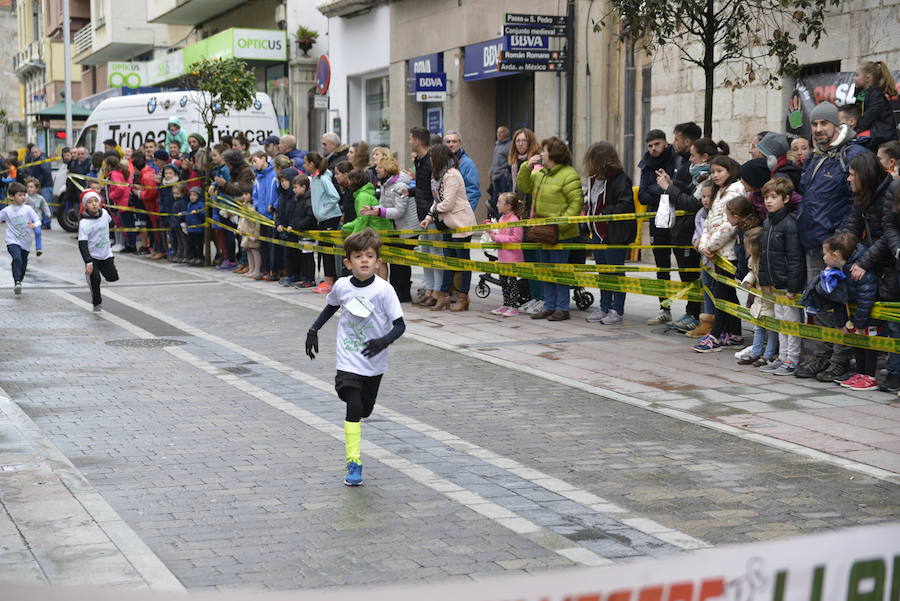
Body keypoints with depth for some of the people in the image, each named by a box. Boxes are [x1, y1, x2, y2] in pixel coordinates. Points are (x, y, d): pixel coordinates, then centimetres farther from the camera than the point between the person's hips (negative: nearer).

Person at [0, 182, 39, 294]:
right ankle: (17, 282, -28)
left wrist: (34, 225, -26)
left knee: (23, 264, 14)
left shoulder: (27, 209, -3)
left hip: (25, 242, 2)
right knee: (17, 259, -28)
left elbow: (38, 221, -5)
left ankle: (18, 283, 35)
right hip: (13, 241, -2)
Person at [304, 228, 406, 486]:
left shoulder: (383, 289, -16)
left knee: (365, 410, 13)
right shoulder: (342, 286, -7)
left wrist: (383, 341, -30)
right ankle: (353, 463, -11)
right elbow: (331, 306, 17)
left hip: (374, 362, 0)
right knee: (354, 407, -17)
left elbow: (399, 325, -13)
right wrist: (313, 330, 13)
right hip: (348, 361, 0)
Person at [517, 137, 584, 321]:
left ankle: (562, 308, 4)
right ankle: (549, 307, 21)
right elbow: (523, 187, 14)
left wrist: (560, 224, -22)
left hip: (560, 233, -8)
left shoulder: (569, 175, -12)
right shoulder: (540, 173, 14)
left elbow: (576, 203, -16)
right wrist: (527, 167, 1)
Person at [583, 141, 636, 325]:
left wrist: (605, 214, -23)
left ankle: (617, 311, 8)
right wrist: (587, 208, 9)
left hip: (615, 234, -9)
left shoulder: (620, 179, -17)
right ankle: (604, 308, 25)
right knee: (602, 272, 15)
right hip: (597, 234, 9)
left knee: (616, 272, 0)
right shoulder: (593, 179, 9)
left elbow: (626, 206, -24)